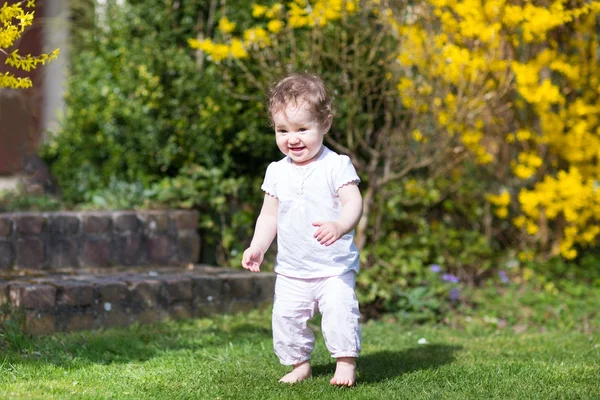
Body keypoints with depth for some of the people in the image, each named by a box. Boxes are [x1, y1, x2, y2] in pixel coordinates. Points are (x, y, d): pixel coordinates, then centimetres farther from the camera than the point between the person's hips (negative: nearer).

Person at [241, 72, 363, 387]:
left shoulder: (336, 166, -10)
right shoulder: (277, 172, 5)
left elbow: (353, 203, -21)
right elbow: (270, 215, 10)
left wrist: (339, 226, -42)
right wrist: (257, 247, -5)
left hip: (335, 267, -4)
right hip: (291, 270, 4)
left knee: (339, 308, -19)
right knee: (286, 315, 1)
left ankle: (345, 363, -6)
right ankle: (299, 364, 19)